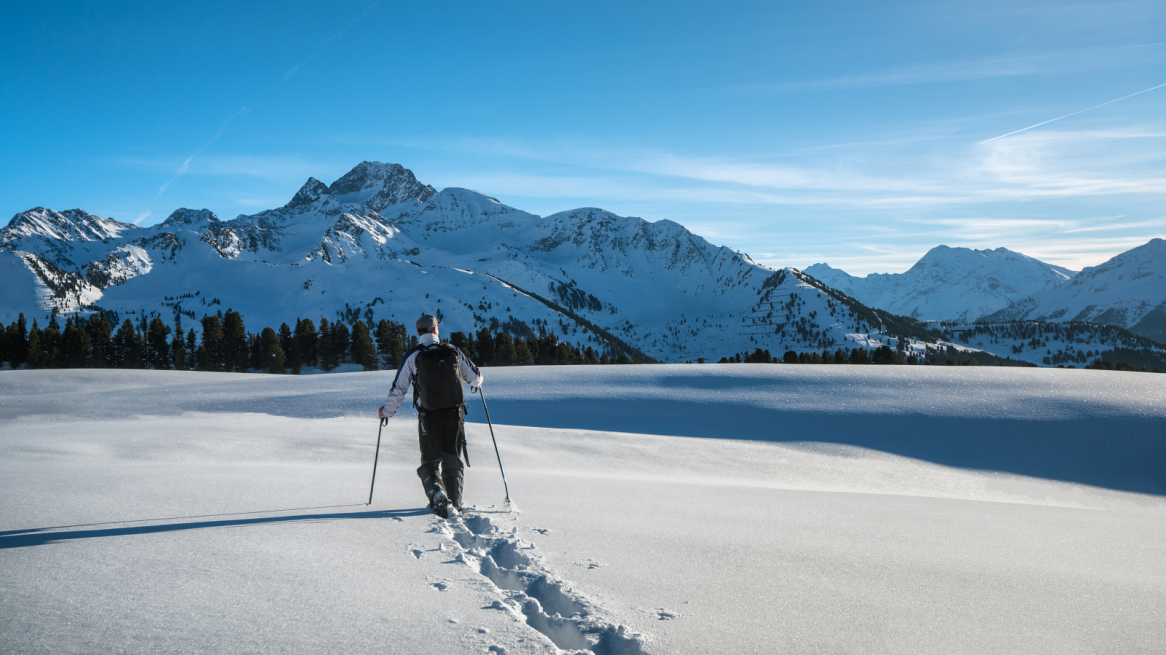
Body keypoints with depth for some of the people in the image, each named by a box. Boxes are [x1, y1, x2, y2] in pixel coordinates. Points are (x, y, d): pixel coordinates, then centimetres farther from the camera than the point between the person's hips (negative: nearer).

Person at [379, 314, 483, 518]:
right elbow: (476, 377, 13)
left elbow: (398, 389, -2)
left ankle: (438, 497, -18)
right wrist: (477, 382, 39)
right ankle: (455, 504, 12)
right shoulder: (453, 351, 4)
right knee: (452, 461, 17)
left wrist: (386, 411, 15)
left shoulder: (412, 356, -3)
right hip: (455, 414, 2)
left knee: (430, 464, 8)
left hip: (429, 417, -2)